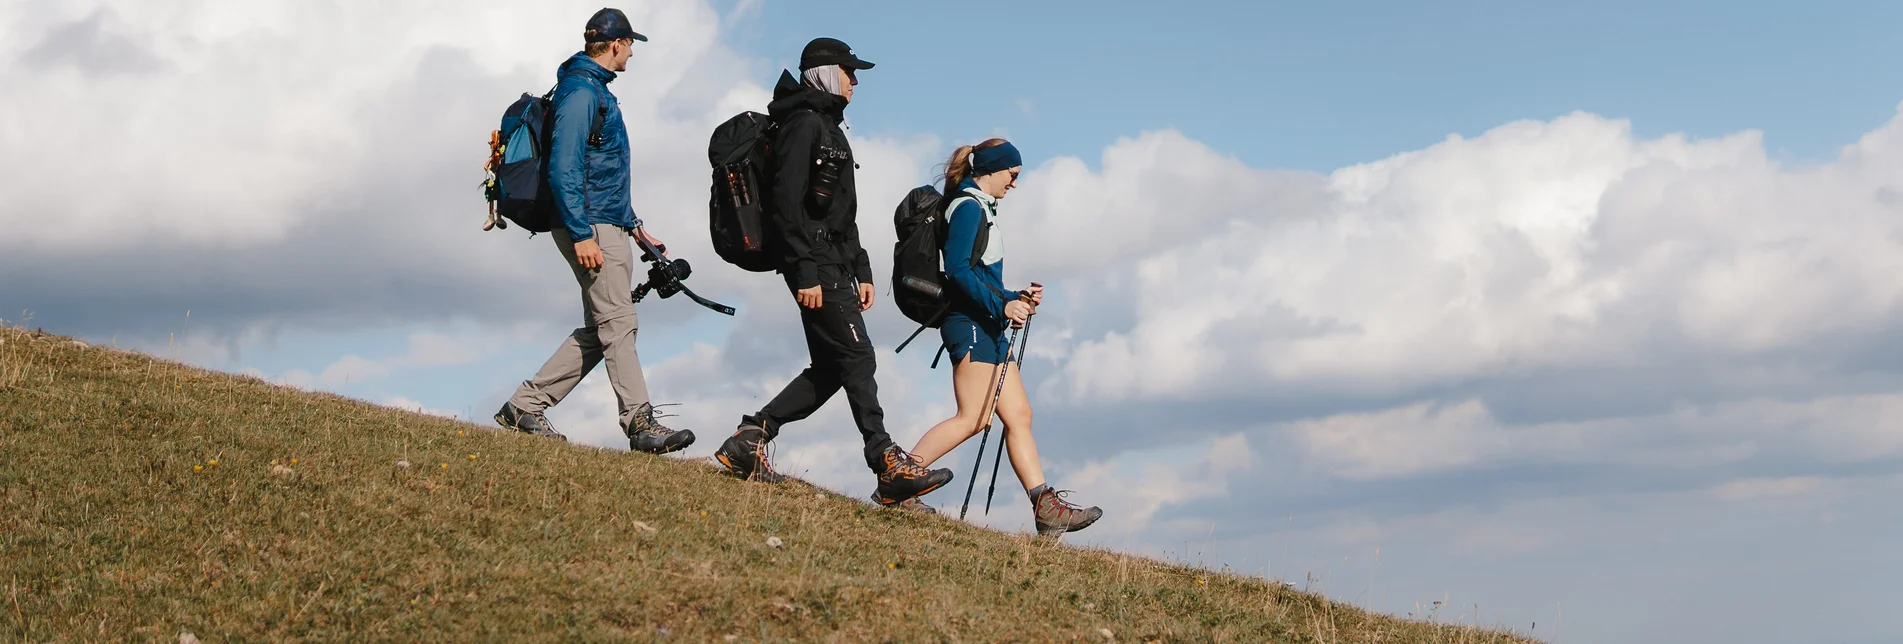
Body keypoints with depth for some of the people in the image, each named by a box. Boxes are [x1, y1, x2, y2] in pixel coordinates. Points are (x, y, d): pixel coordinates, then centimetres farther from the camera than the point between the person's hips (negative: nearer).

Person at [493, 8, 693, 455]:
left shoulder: (595, 90, 21)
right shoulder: (580, 91, -11)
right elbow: (564, 169, -19)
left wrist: (633, 224, 28)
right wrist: (581, 234, -24)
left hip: (610, 229, 10)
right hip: (592, 229, -10)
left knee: (599, 332, 9)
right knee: (618, 325, -12)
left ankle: (525, 406, 12)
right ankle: (640, 423, -13)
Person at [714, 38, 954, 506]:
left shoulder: (829, 128, 24)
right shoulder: (805, 124, -8)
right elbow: (787, 203, -18)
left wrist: (862, 270, 21)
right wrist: (805, 273, -23)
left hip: (835, 264, 10)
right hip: (815, 263, -10)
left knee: (831, 368, 6)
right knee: (857, 357, -12)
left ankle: (748, 441, 7)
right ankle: (889, 465, -14)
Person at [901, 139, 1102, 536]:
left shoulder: (979, 208, 22)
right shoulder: (968, 207, -8)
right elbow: (957, 269, -19)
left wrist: (1015, 298, 14)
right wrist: (1002, 305, -21)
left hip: (987, 328, 10)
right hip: (971, 325, -10)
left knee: (1018, 414, 4)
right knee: (973, 417, -15)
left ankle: (1046, 508, 1)